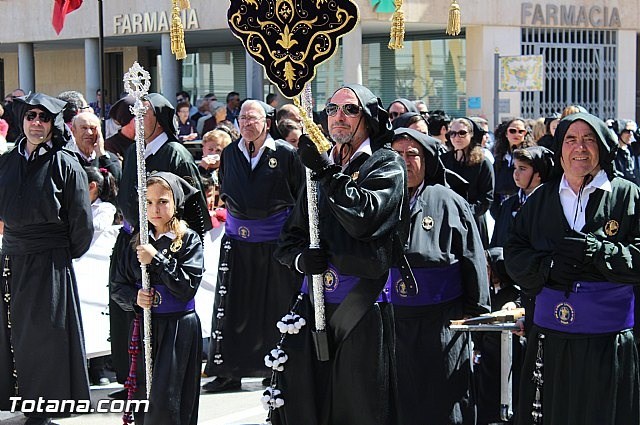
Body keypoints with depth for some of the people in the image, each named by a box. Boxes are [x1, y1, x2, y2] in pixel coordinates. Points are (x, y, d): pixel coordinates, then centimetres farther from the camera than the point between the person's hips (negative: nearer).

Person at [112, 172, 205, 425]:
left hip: (179, 327, -4)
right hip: (144, 326, 4)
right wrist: (135, 299, -9)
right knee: (141, 399, 5)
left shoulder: (188, 240, -4)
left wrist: (156, 260, -18)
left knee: (165, 402, -9)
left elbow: (188, 286, -14)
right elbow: (118, 288, 11)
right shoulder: (138, 242, 9)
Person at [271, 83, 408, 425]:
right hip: (314, 304, 5)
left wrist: (327, 172, -16)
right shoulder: (318, 168, 17)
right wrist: (300, 257, -4)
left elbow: (364, 217, -18)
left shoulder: (387, 165, 1)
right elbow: (288, 238, 17)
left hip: (361, 311, -5)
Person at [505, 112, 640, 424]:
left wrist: (596, 250, -19)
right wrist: (547, 266, -11)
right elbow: (513, 255, 8)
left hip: (609, 341, -3)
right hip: (550, 338, 3)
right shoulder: (540, 199, 11)